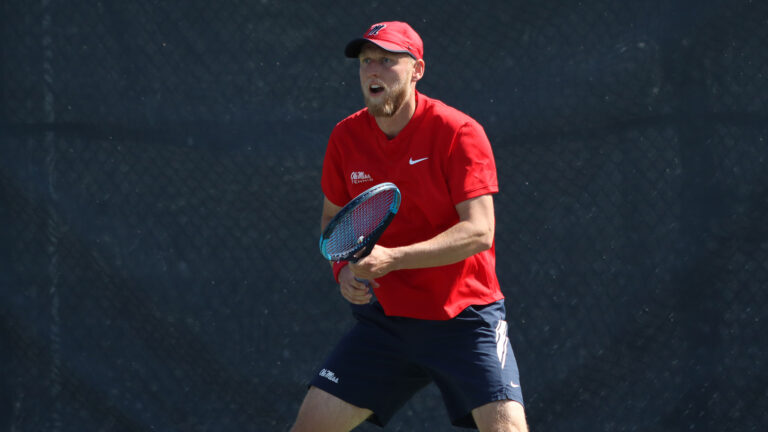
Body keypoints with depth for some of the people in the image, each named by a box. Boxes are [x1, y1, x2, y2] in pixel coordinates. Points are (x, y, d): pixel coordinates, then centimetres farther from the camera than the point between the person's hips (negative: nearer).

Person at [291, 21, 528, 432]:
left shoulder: (459, 133, -14)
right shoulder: (345, 138, 1)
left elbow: (479, 232, -20)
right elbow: (333, 217, 18)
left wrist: (392, 258, -28)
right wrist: (344, 269, -3)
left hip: (465, 318, -4)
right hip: (384, 318, 4)